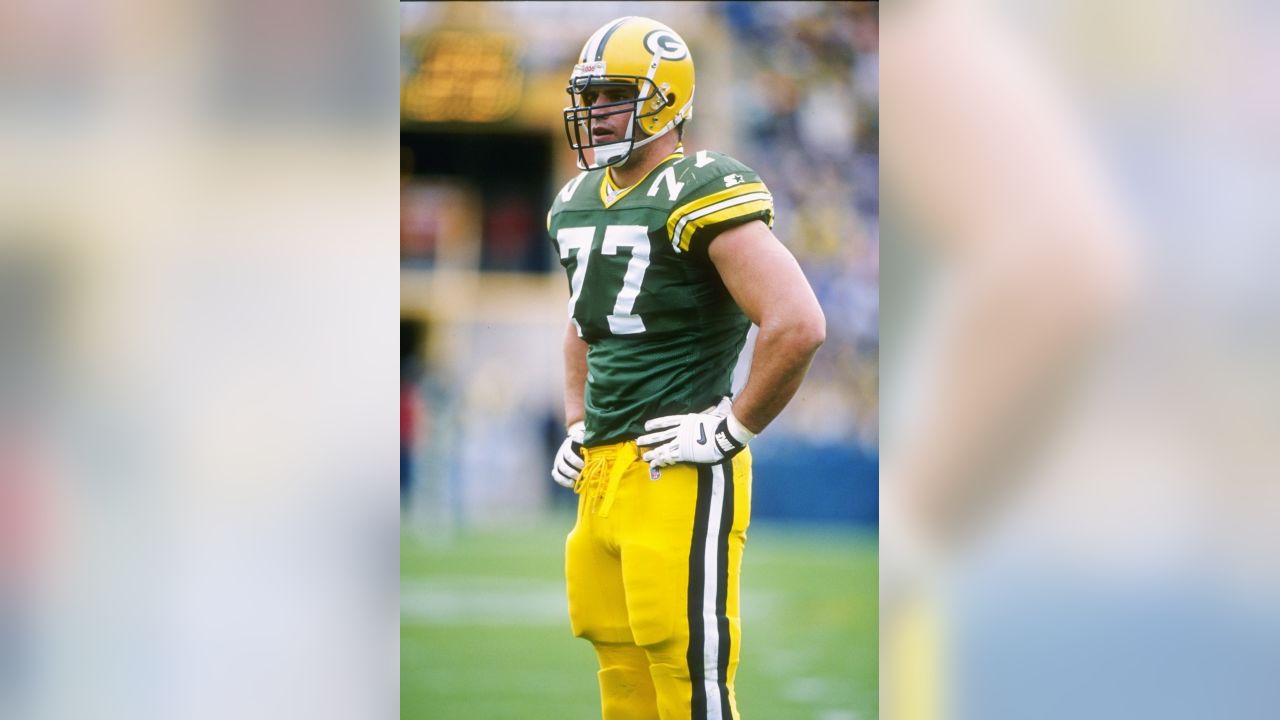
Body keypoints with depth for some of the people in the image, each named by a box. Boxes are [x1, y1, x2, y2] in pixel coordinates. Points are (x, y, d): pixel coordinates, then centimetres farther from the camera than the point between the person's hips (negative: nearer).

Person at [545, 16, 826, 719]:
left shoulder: (702, 195, -13)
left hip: (676, 471, -9)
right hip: (600, 469, 9)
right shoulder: (577, 203, 15)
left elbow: (799, 326, -22)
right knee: (620, 663, 13)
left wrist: (731, 431, -16)